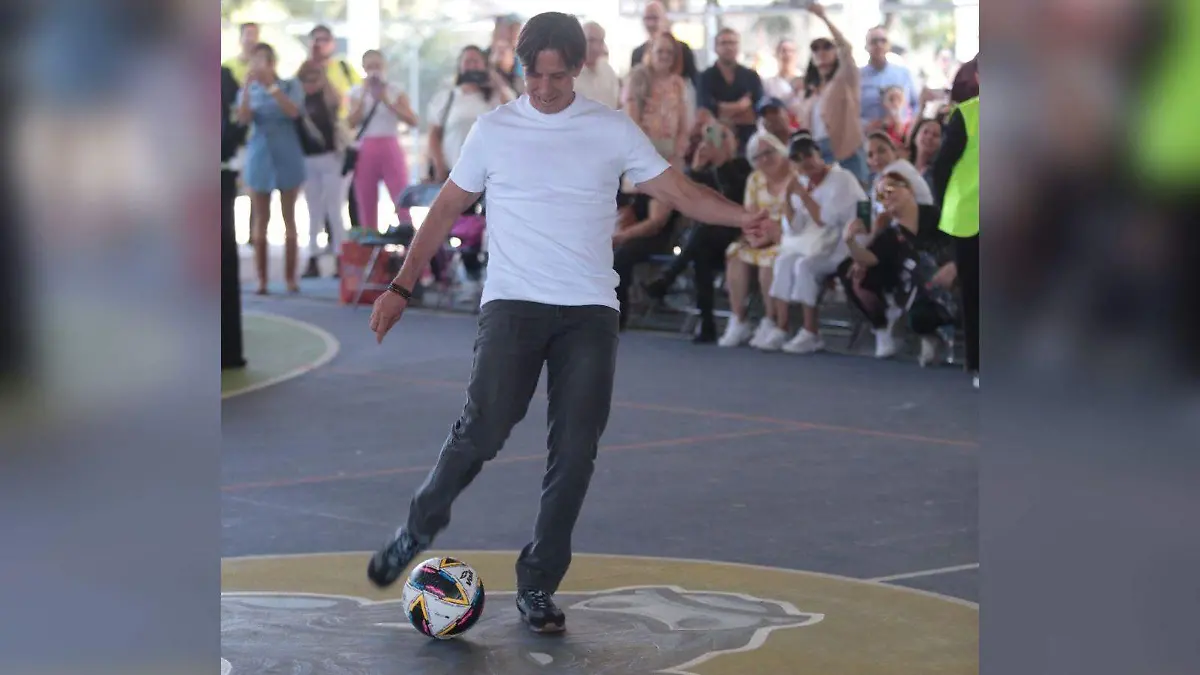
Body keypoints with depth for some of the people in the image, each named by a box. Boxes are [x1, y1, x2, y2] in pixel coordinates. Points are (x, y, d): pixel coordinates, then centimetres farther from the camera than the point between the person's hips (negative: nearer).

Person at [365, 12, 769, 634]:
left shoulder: (613, 130, 7)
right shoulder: (495, 129, 7)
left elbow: (679, 192, 4)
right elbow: (447, 210, 12)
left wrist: (739, 216, -14)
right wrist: (401, 287, 7)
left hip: (590, 309, 1)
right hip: (513, 302, -1)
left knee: (576, 453, -4)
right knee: (483, 429, -17)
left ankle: (537, 588, 8)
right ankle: (419, 528, 9)